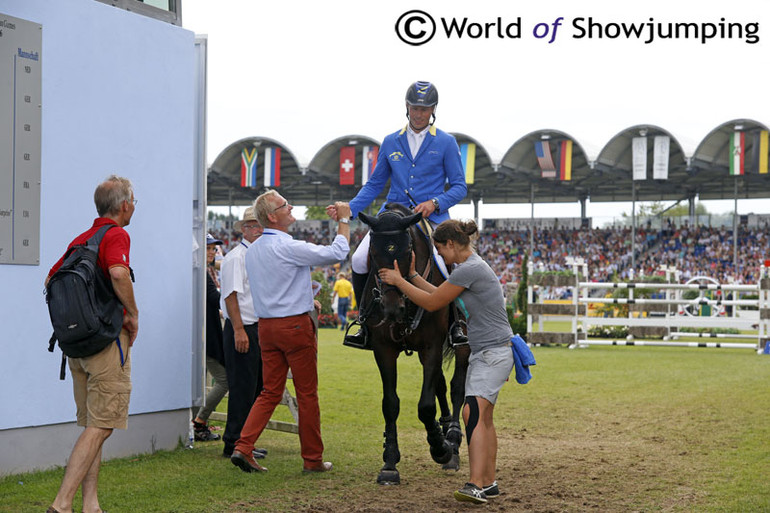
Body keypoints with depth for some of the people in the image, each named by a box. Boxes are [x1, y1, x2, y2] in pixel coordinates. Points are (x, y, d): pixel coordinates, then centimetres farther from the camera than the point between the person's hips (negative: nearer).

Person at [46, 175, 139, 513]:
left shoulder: (80, 240, 14)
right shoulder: (116, 235, -10)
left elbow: (51, 279, 18)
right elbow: (118, 273, -29)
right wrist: (133, 313, -16)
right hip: (108, 339, -8)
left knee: (91, 424, 12)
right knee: (101, 426, -6)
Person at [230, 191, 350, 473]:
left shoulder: (252, 250, 9)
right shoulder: (288, 247, -17)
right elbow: (337, 253, -15)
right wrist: (343, 220, -2)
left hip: (266, 326, 7)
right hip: (296, 325, -7)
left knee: (270, 392, 11)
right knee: (307, 394, 3)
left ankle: (243, 447, -2)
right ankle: (312, 459, 11)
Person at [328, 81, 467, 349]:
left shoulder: (446, 143, 4)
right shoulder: (391, 142, 12)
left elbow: (459, 187, 4)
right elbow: (374, 185, 17)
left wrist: (435, 203, -15)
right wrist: (350, 208, 2)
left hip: (432, 217, -2)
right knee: (360, 260, -18)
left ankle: (455, 323, 2)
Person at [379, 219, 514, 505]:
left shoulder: (469, 269, -17)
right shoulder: (469, 267, 14)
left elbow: (432, 303, -10)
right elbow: (440, 295, 23)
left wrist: (398, 281, 0)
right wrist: (412, 275, 23)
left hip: (494, 352, -11)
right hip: (480, 353, 11)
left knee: (473, 412, -21)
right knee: (483, 419, 13)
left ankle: (476, 486, -30)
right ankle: (488, 484, 19)